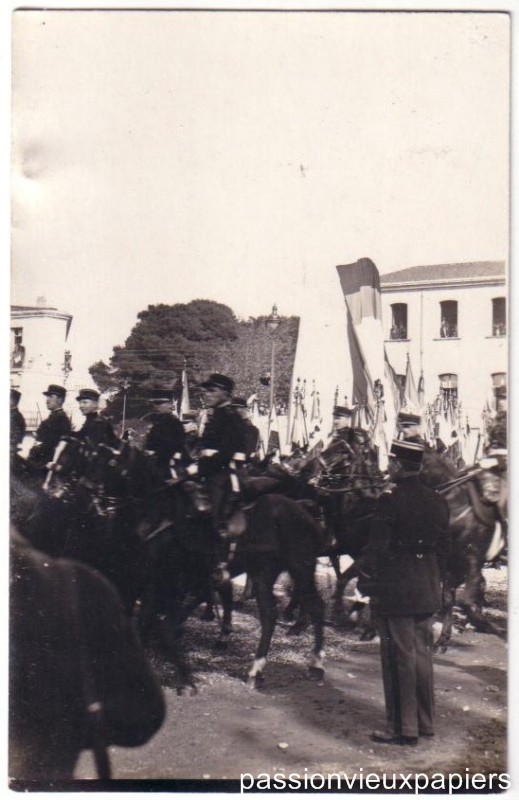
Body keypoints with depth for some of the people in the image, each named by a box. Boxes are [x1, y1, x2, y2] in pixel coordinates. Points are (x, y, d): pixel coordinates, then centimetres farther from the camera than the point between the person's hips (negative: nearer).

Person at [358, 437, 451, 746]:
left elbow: (376, 549, -16)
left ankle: (403, 728, 10)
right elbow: (445, 548, 9)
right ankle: (425, 722, 26)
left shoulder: (390, 501, -17)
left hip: (394, 592, -6)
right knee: (423, 653, 16)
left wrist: (366, 584, -4)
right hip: (428, 592, 6)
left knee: (400, 657, 2)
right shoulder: (438, 501, 3)